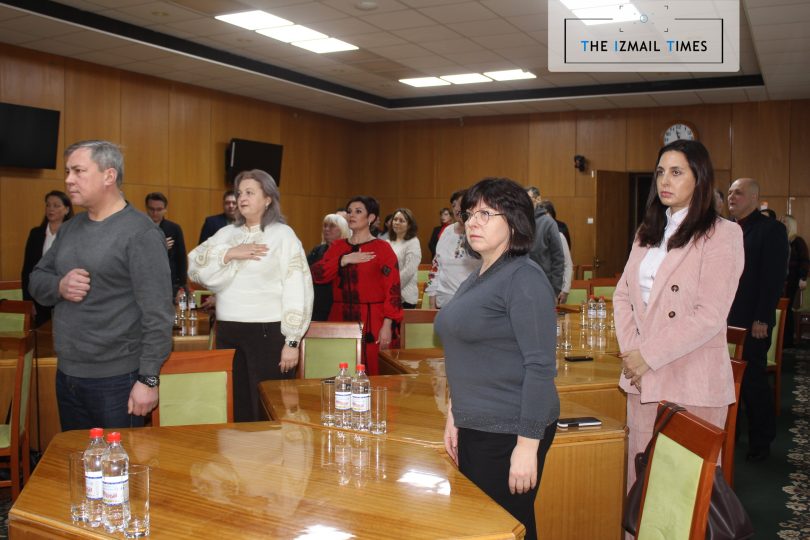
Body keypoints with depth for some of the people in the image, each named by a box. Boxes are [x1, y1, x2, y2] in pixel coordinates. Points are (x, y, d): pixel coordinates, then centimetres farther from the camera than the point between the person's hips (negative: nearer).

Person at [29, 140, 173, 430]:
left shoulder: (140, 233, -14)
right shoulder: (69, 228, 10)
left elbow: (157, 314, -18)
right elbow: (36, 281, 15)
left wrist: (148, 379, -20)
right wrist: (59, 286, -8)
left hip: (116, 380, -7)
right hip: (66, 374, 7)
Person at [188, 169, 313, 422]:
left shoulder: (282, 235, -2)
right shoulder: (227, 233, 13)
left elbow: (297, 290, -8)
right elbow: (195, 265, 2)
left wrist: (292, 341, -12)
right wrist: (229, 253, -12)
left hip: (268, 332, -5)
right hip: (227, 331, 5)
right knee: (236, 407, 11)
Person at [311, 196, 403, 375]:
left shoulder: (382, 248, -1)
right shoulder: (337, 247, 13)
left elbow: (392, 289, -7)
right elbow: (316, 274, -1)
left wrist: (387, 325, -15)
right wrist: (344, 260, -12)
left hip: (373, 323, -4)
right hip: (340, 319, 4)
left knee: (372, 375, -3)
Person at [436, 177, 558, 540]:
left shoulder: (524, 279, -15)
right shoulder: (476, 279, 12)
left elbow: (540, 367, -20)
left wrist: (528, 445, -22)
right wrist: (455, 415, 16)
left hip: (510, 430, -9)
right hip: (476, 428, 9)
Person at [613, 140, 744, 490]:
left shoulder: (722, 234, -7)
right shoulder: (648, 233, 14)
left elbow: (709, 316, -14)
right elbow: (623, 295, 11)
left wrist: (648, 355, -13)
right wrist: (630, 352, -4)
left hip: (692, 382, -5)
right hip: (643, 378, 6)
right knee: (641, 472, 11)